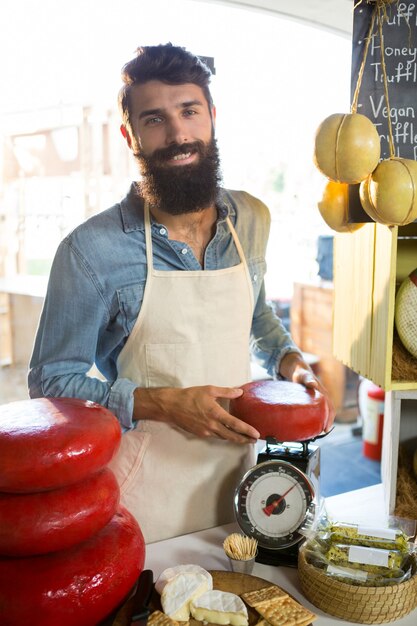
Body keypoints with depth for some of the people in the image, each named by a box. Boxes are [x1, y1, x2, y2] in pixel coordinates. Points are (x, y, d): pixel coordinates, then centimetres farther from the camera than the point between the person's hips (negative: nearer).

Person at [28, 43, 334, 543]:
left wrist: (288, 360, -1)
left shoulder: (252, 220, -2)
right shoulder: (91, 250, -18)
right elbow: (51, 381, -11)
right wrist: (161, 404, -21)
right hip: (143, 494, -4)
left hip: (236, 471, 5)